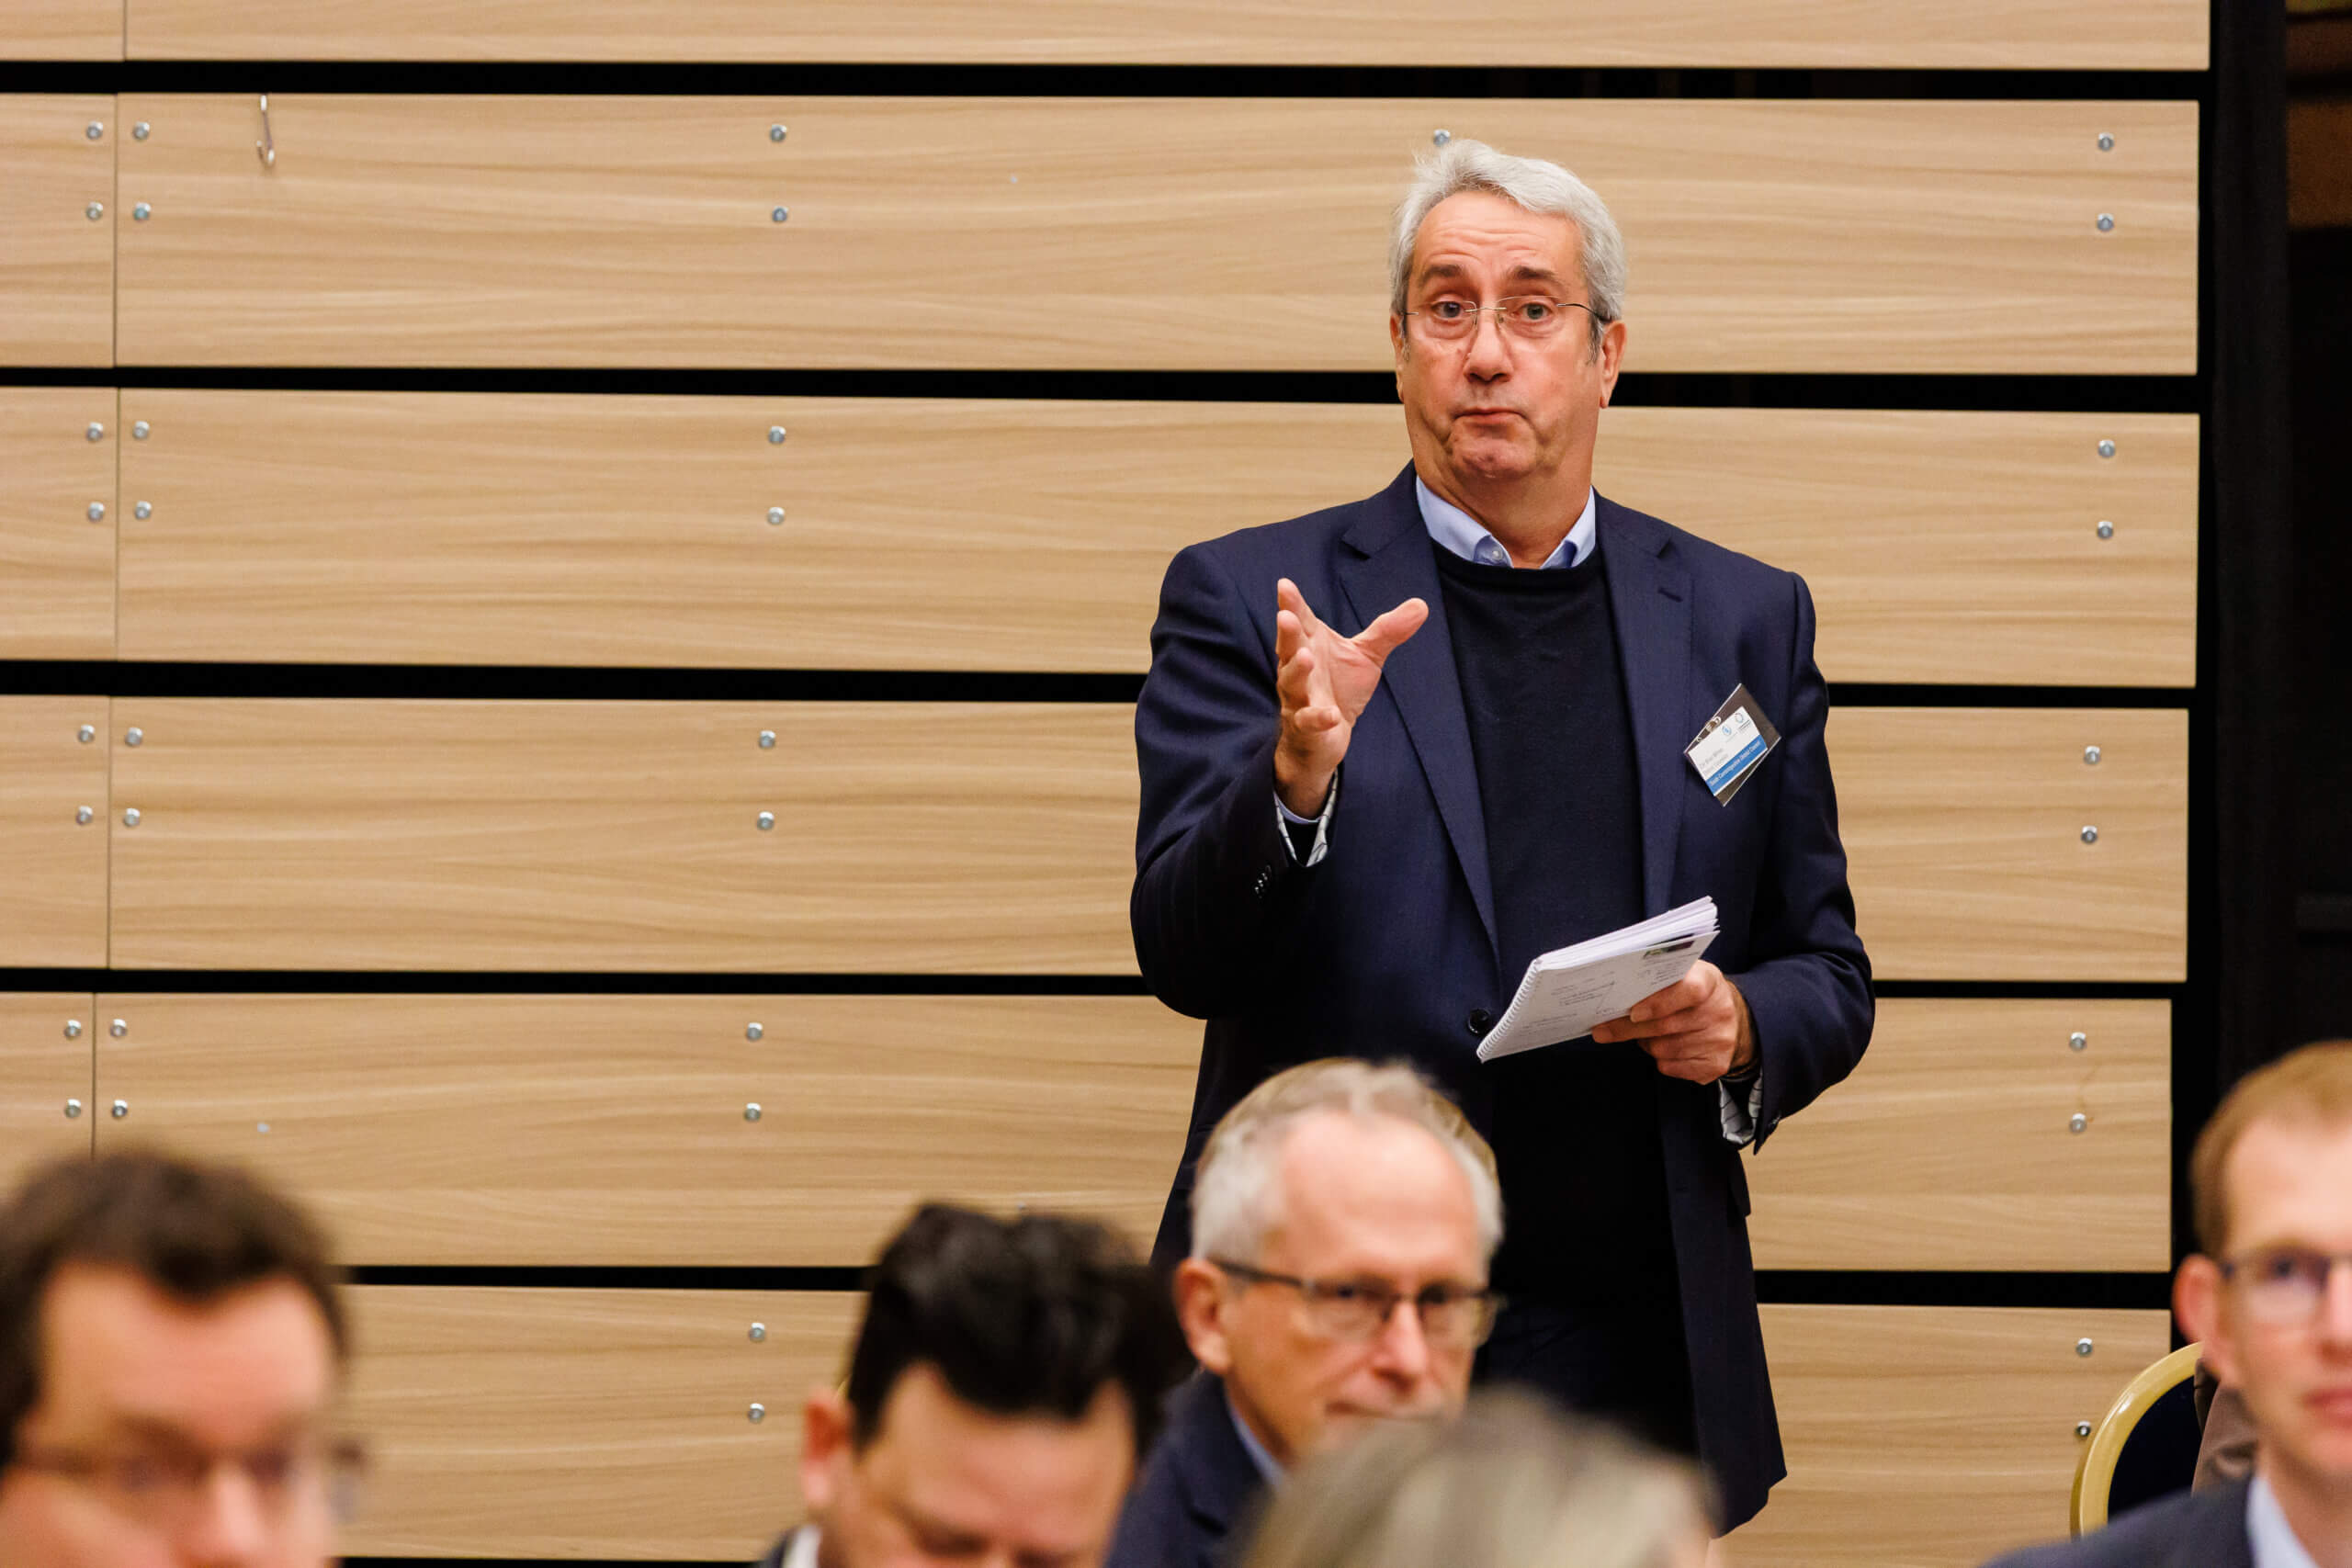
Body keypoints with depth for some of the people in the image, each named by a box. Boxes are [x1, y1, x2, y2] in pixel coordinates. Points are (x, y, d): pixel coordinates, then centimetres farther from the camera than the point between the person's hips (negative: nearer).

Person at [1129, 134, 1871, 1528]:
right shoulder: (1246, 602, 3)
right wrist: (1297, 773, -25)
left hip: (1630, 1362, 2)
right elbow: (1183, 955, -6)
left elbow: (1829, 980, 15)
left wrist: (1741, 1030, -7)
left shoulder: (1744, 620, 12)